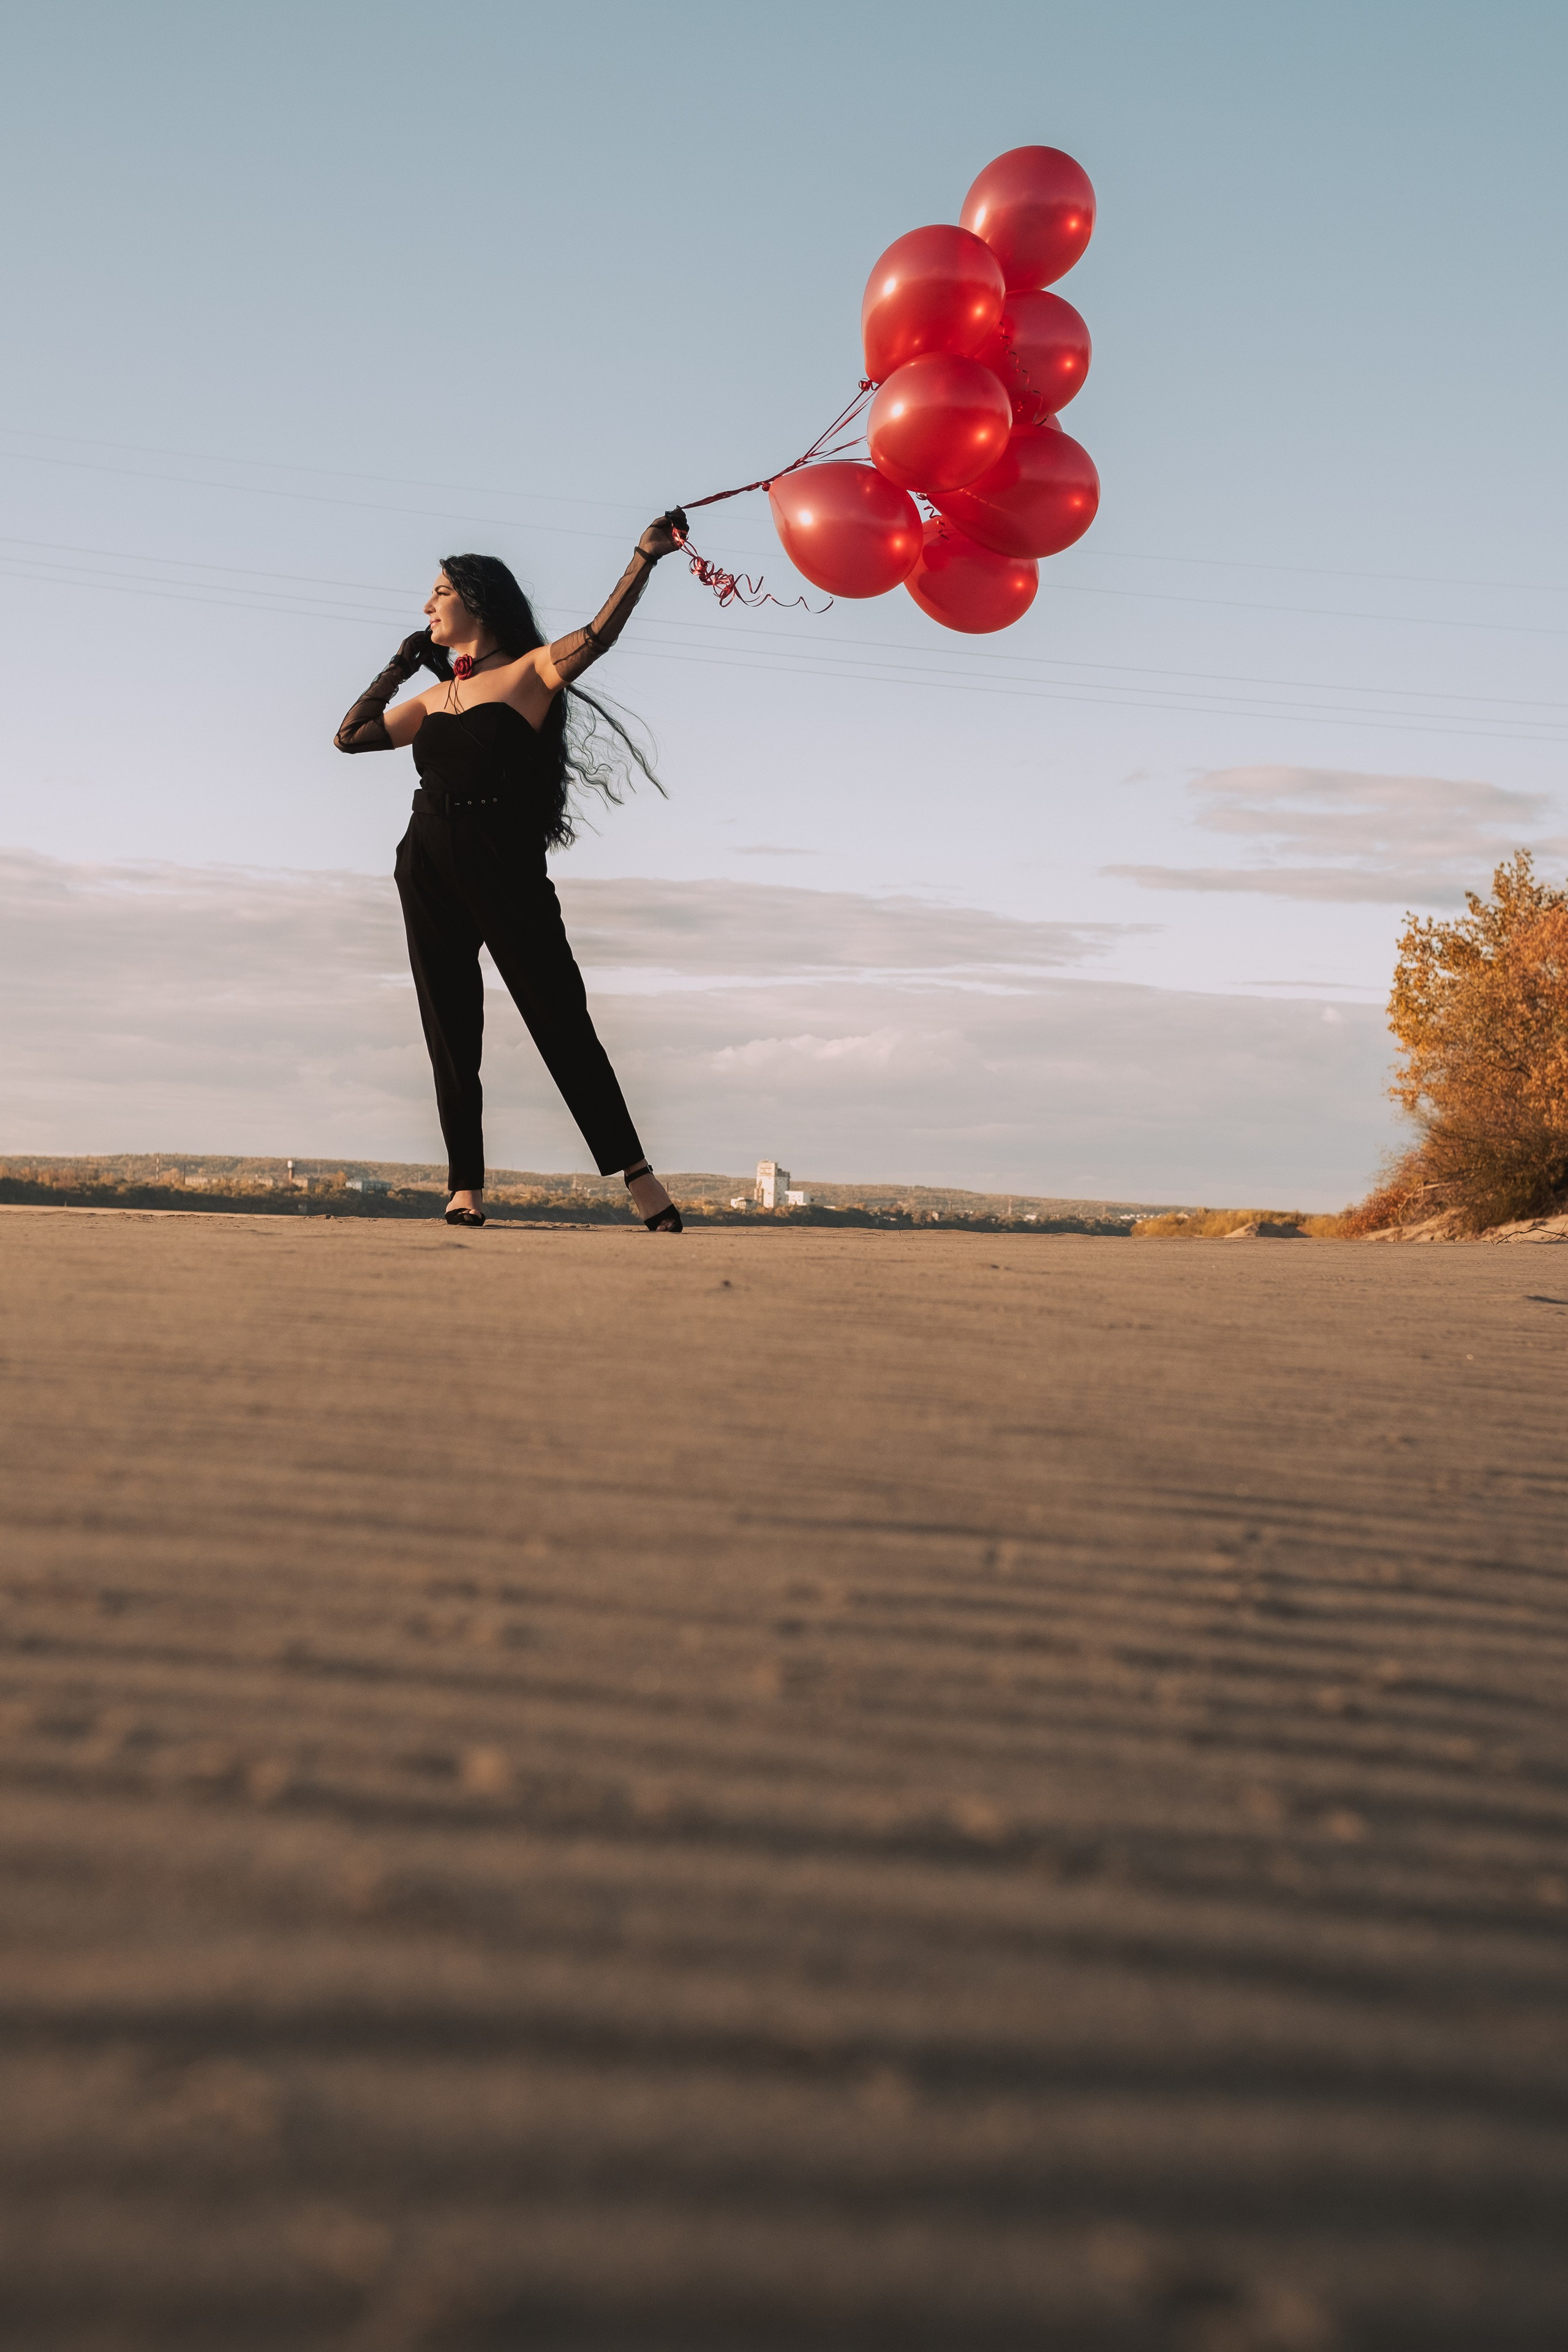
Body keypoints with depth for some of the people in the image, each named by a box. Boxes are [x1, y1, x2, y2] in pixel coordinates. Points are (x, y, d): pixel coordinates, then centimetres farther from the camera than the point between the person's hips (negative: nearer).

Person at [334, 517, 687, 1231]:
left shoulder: (529, 674, 0)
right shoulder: (435, 697, 17)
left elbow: (595, 638, -17)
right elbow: (350, 736, 19)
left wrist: (646, 557, -25)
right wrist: (399, 666, 18)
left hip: (505, 870, -6)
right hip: (429, 869, 6)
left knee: (562, 1021, -7)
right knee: (451, 1034, 3)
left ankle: (636, 1175, -5)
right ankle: (465, 1187, 6)